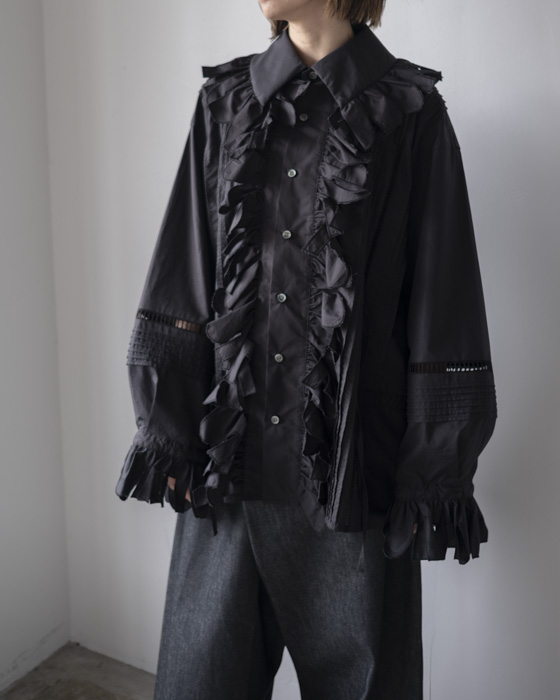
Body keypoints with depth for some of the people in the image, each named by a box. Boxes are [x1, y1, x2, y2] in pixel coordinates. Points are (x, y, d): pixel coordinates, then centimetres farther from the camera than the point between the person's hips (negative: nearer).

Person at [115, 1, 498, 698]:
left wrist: (438, 467, -5)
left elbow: (443, 311, -3)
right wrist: (165, 418, 2)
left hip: (355, 455, -2)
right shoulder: (226, 99, 7)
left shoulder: (408, 110, -2)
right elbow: (180, 278, 6)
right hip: (230, 449, 3)